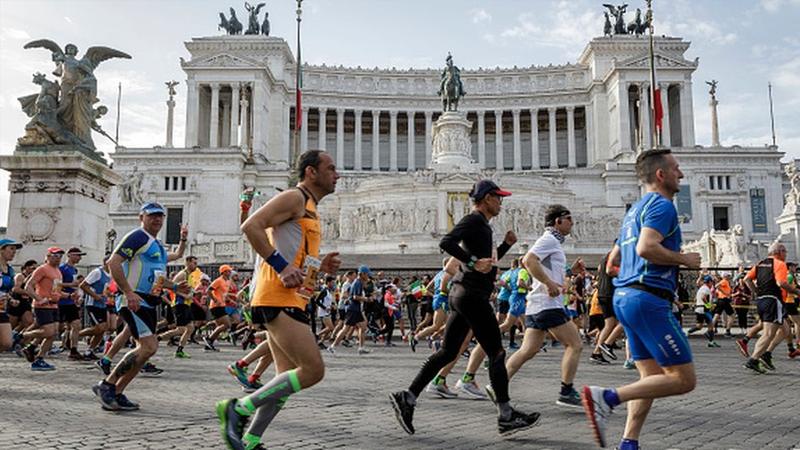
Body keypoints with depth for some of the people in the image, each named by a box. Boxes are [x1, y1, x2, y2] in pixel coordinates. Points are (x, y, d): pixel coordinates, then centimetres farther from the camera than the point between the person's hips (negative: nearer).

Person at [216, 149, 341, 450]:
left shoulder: (310, 209, 24)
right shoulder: (294, 197, -6)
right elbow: (251, 226, -18)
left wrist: (321, 266, 12)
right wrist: (282, 267, -21)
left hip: (292, 299, 10)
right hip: (278, 297, -10)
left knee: (288, 378, 10)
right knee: (313, 370, -13)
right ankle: (239, 408, -5)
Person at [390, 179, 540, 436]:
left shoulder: (482, 225, 22)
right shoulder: (474, 220, -8)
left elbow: (487, 262, 31)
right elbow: (446, 242, -23)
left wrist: (506, 245, 19)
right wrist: (473, 262, -27)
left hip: (463, 294, 10)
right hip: (472, 294, -10)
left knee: (447, 352, 8)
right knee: (496, 353, -3)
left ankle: (407, 398, 7)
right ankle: (506, 417, 4)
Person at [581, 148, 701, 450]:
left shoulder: (635, 210, 22)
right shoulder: (662, 205, -8)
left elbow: (615, 257, 27)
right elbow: (646, 247, -25)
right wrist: (685, 259, -10)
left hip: (624, 295, 10)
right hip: (648, 298, -10)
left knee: (652, 376, 11)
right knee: (684, 379, -6)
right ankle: (606, 398, -14)